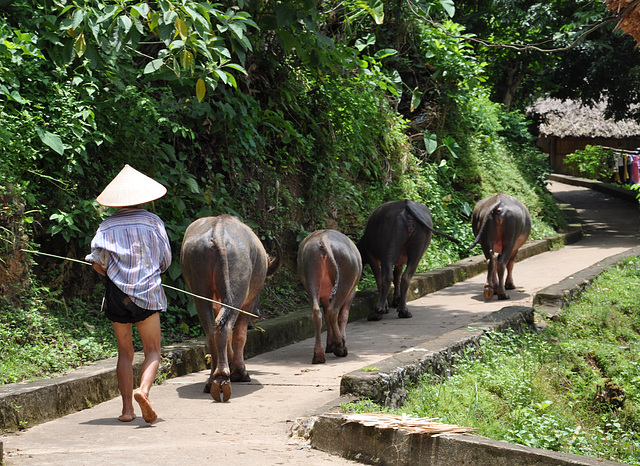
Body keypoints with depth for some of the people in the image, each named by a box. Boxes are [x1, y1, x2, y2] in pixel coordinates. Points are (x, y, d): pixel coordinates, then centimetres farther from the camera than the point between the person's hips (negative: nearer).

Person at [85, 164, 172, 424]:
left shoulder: (107, 227, 1)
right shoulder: (153, 222, 1)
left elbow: (97, 263, -5)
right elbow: (165, 261, 5)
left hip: (117, 294, 2)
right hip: (147, 294, -2)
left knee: (125, 352, 10)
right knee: (152, 350, 5)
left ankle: (127, 408, 5)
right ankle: (143, 390, -21)